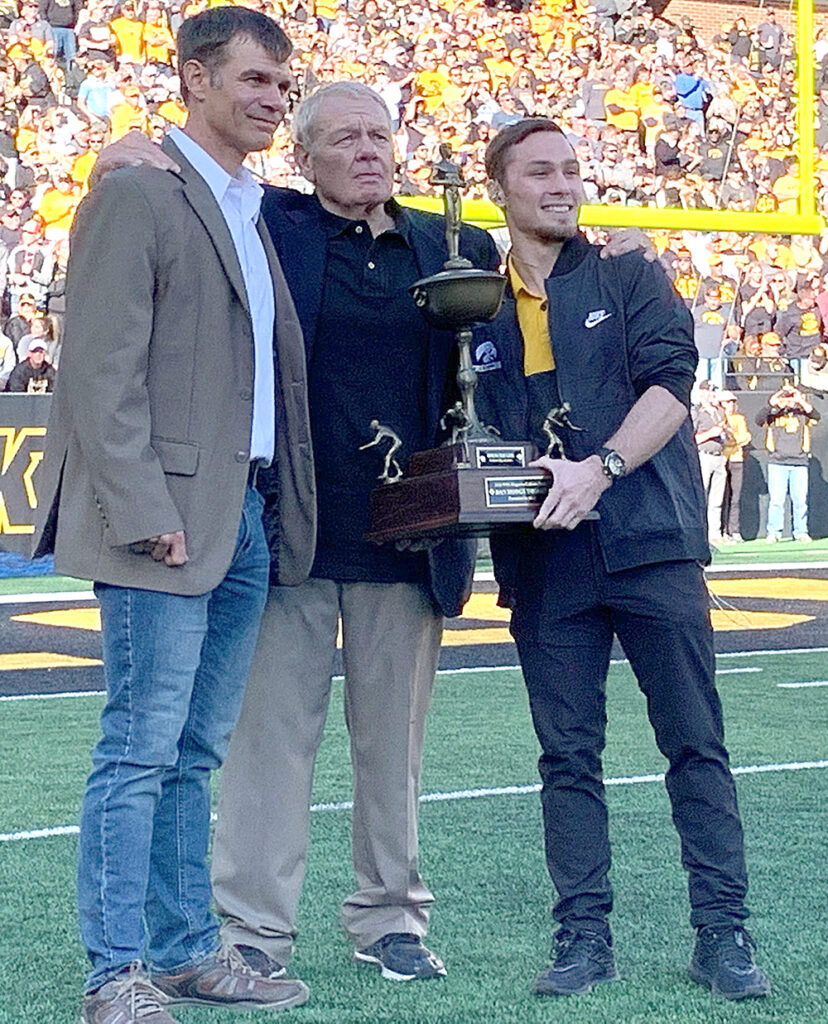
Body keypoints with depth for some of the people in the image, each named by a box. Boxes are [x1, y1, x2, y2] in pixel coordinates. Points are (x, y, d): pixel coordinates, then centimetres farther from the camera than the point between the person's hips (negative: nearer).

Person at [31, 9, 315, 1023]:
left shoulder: (253, 212, 19)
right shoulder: (138, 193, -7)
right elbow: (102, 369, -13)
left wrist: (284, 508, 12)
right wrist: (145, 511, -19)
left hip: (247, 518, 8)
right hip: (170, 515, -8)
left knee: (195, 753, 13)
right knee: (141, 749, -5)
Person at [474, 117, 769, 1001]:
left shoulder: (630, 280, 6)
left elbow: (670, 382, -6)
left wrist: (599, 470, -19)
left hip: (649, 539, -2)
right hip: (545, 557, 2)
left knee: (695, 744, -1)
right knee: (568, 755, 5)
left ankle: (722, 932, 4)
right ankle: (584, 935, 12)